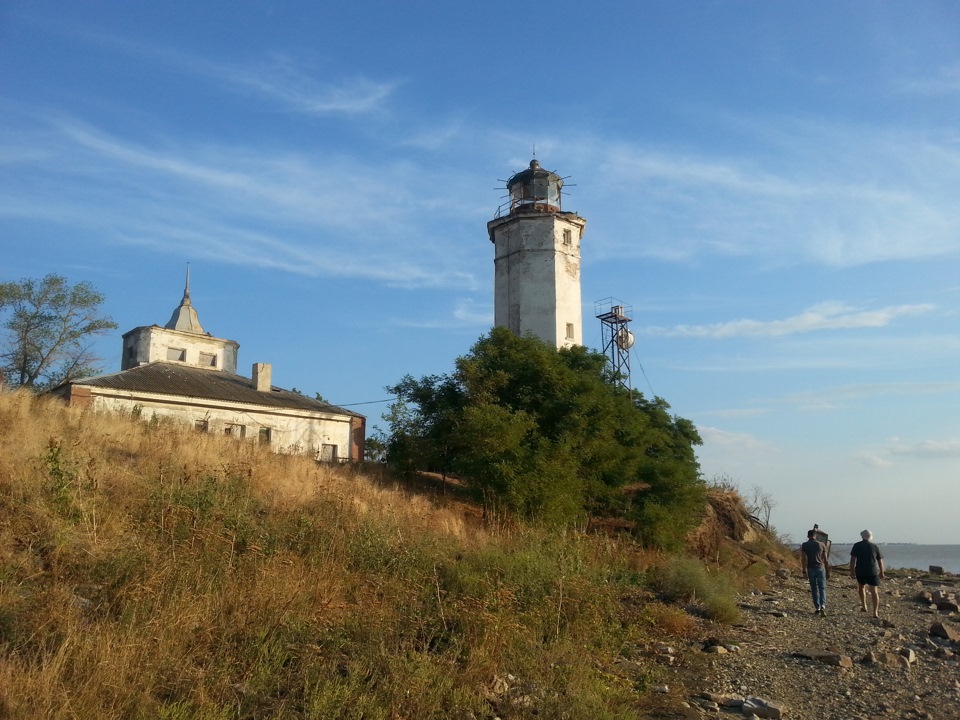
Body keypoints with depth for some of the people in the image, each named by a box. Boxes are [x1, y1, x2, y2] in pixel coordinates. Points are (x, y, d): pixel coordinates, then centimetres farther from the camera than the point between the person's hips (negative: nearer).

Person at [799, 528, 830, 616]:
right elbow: (825, 559, 3)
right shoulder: (821, 545, 2)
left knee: (814, 589, 11)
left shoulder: (804, 545, -1)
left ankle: (817, 608, 12)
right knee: (822, 588, 2)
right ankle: (823, 606, -18)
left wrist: (804, 571, -7)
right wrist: (828, 571, 10)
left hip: (810, 569, 0)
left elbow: (803, 559, -8)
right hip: (820, 568, 0)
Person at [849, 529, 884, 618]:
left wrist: (851, 571, 1)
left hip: (860, 571, 0)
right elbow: (880, 561, 11)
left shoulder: (857, 546, 1)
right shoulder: (875, 547, 6)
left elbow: (853, 559, -5)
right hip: (873, 571, 0)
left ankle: (864, 606, 23)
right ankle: (875, 612, -8)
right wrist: (881, 573, 23)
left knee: (861, 587, 24)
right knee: (874, 591, 1)